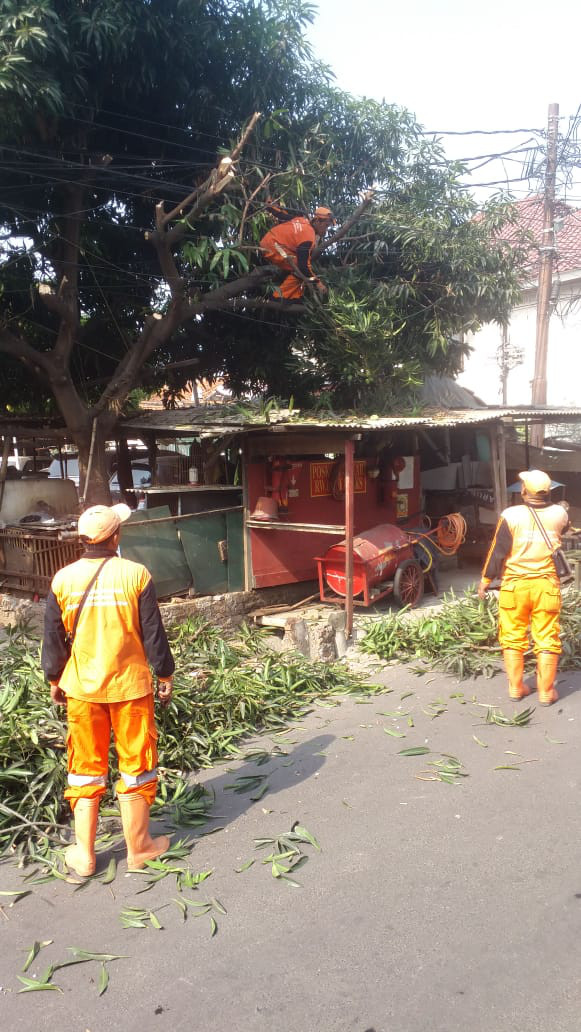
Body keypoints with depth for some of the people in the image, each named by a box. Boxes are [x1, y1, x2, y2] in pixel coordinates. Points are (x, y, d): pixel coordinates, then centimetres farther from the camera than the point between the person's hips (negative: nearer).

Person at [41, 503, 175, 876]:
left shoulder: (63, 579, -5)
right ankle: (139, 847, 24)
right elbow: (154, 633, -7)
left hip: (81, 688, 3)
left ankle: (84, 854, 23)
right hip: (130, 685, -2)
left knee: (86, 767, 14)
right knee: (136, 764, 12)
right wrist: (165, 675, 5)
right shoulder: (135, 574, -12)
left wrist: (54, 679, 17)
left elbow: (54, 637, 3)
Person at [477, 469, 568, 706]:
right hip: (546, 586, 1)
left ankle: (515, 687, 19)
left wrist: (485, 579, 5)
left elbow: (497, 551, -6)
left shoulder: (511, 515, -11)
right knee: (546, 639, 7)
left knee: (513, 638, 12)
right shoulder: (559, 514, -3)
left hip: (515, 585, -1)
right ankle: (546, 692, 12)